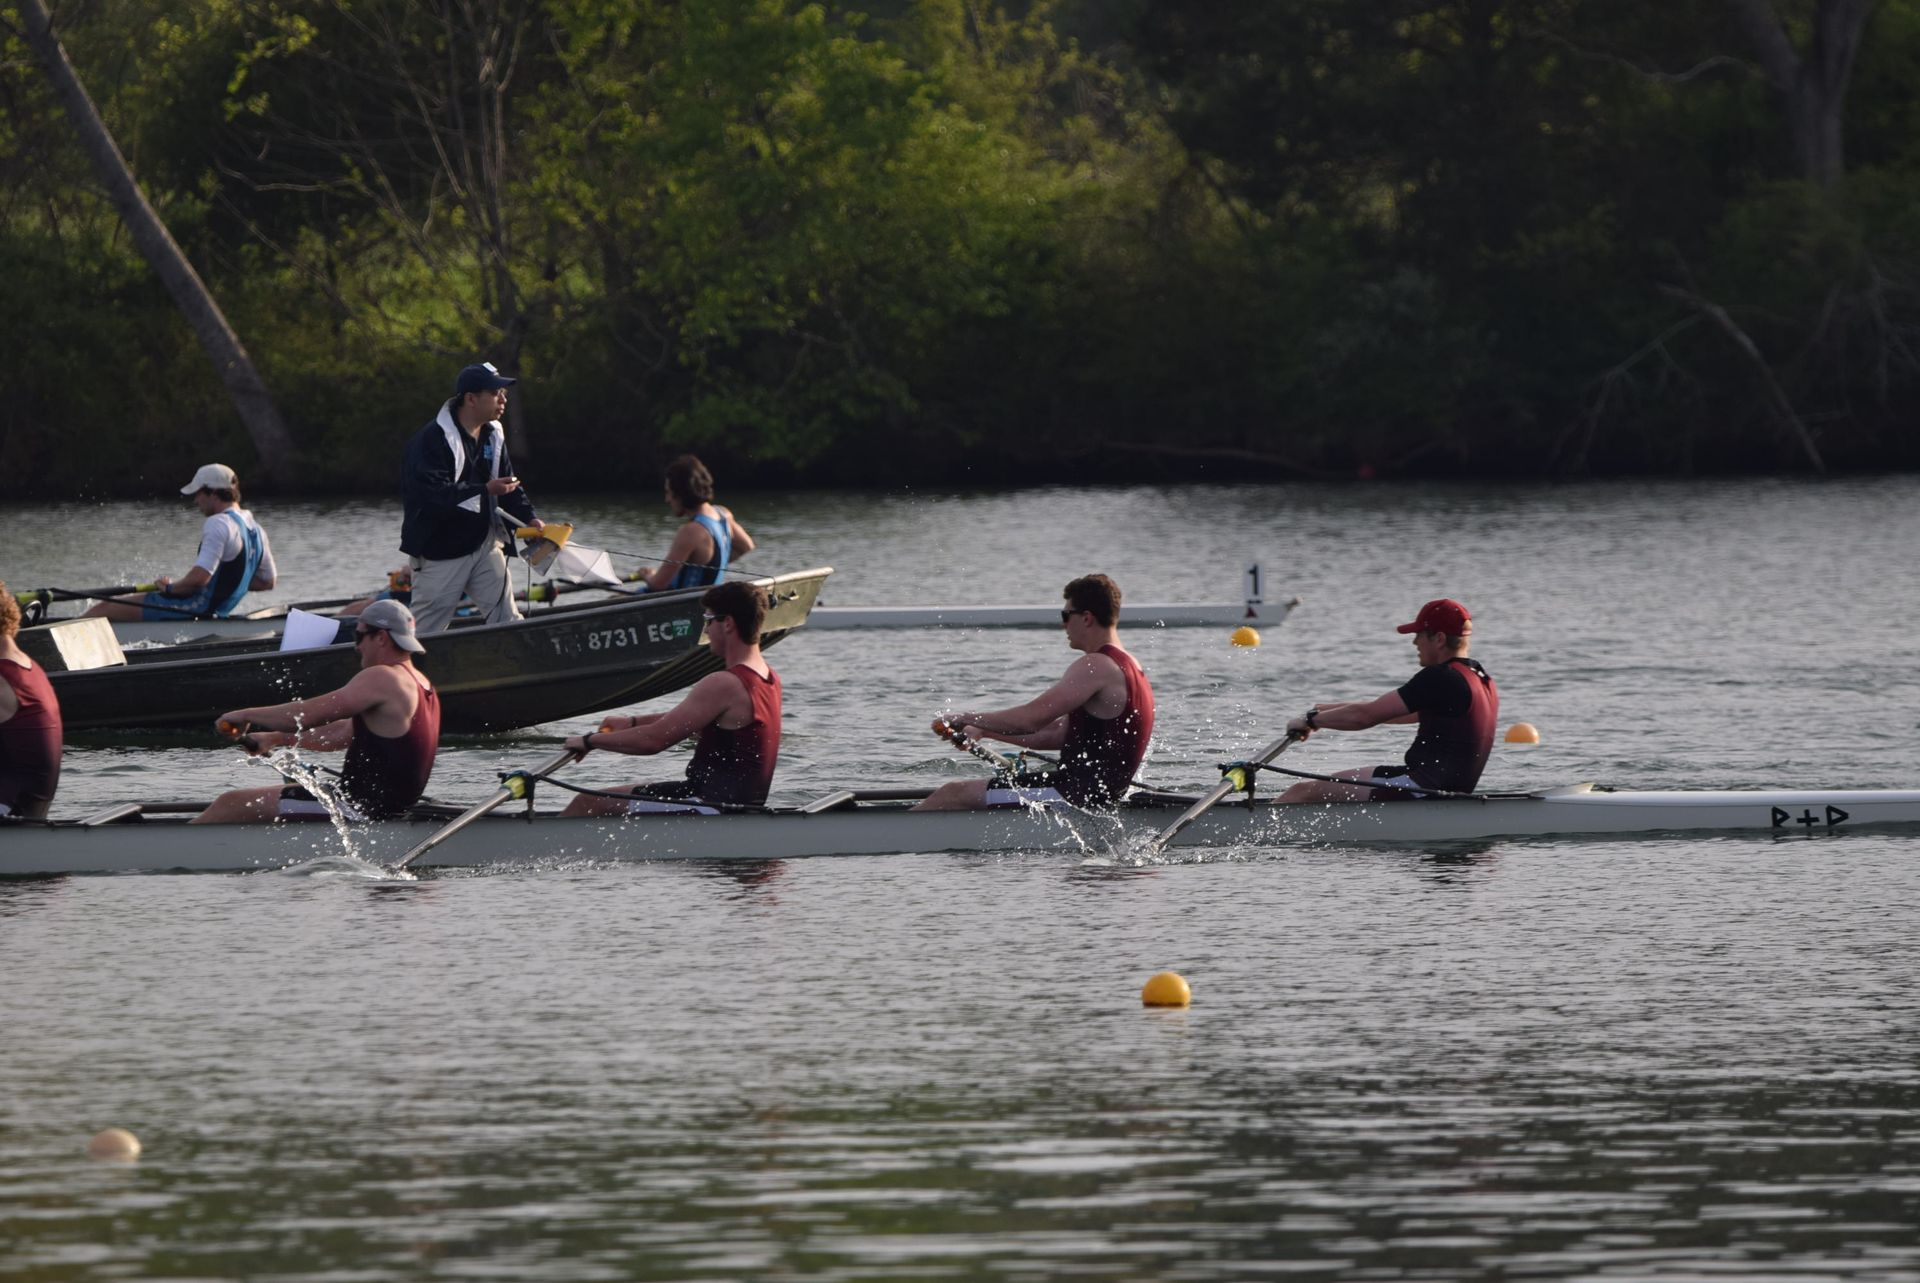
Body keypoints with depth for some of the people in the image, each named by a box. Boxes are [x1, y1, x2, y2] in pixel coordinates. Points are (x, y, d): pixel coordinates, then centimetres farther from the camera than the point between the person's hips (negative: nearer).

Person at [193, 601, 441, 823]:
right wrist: (276, 739, 25)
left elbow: (307, 714, -20)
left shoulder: (382, 679, -17)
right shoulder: (421, 685, 15)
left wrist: (245, 715, -7)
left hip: (355, 811, -10)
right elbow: (345, 733, 22)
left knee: (231, 805, -7)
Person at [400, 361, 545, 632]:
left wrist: (529, 518, -2)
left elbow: (508, 483, 15)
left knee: (507, 619, 3)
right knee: (427, 630, 0)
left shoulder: (493, 435, 9)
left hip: (484, 543, 7)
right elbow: (433, 495, -29)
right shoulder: (432, 440, -19)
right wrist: (486, 490, -32)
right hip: (441, 550, -7)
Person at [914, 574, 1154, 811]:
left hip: (1077, 798, -10)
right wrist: (984, 731, 19)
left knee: (954, 795, -9)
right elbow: (1057, 734, 21)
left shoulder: (1095, 667, -16)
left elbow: (1031, 718, -21)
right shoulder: (1127, 667, 18)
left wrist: (969, 719, -7)